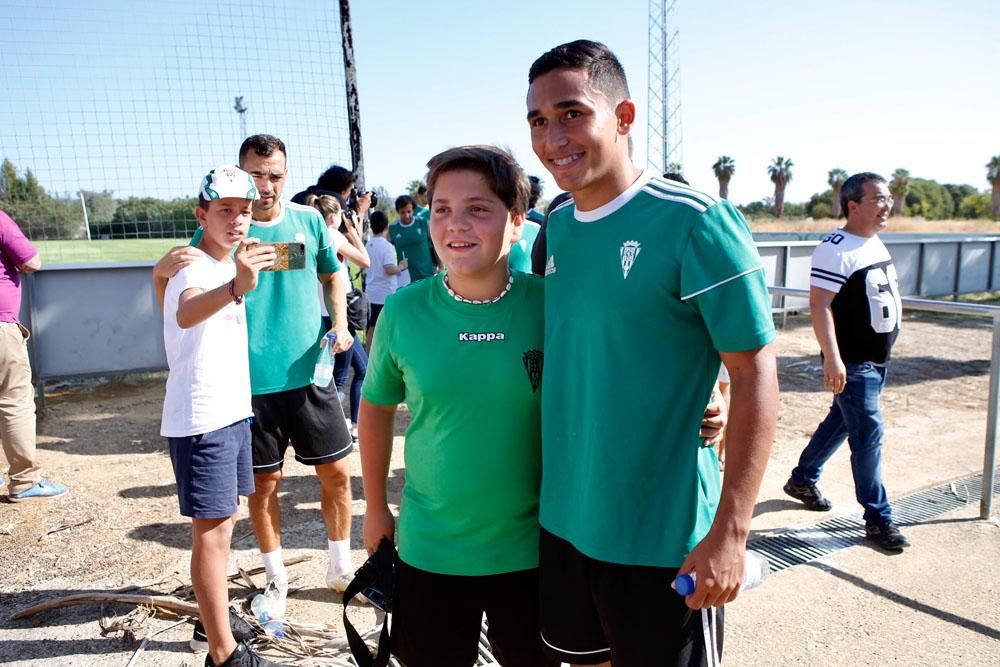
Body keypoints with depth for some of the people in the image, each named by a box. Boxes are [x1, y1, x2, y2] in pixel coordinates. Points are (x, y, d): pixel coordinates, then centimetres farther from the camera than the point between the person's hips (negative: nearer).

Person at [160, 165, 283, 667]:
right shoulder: (193, 266, -17)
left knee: (224, 519, 19)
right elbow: (186, 313, -43)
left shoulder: (229, 266, 11)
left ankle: (213, 616, 36)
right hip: (200, 421, -9)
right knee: (212, 529, -3)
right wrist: (237, 287, -59)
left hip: (233, 411, 9)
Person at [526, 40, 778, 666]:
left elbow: (756, 374, -15)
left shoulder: (695, 222, -16)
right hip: (562, 518, 6)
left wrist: (730, 531, -17)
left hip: (666, 536, -5)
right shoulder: (554, 228, 2)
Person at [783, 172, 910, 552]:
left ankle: (803, 480, 34)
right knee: (869, 435, -3)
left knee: (840, 422, 18)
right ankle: (878, 519, 10)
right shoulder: (836, 249, -18)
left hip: (878, 359, 9)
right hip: (852, 362, -9)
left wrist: (885, 351, 22)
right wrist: (832, 359, -28)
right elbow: (819, 305, -24)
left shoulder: (876, 244, 11)